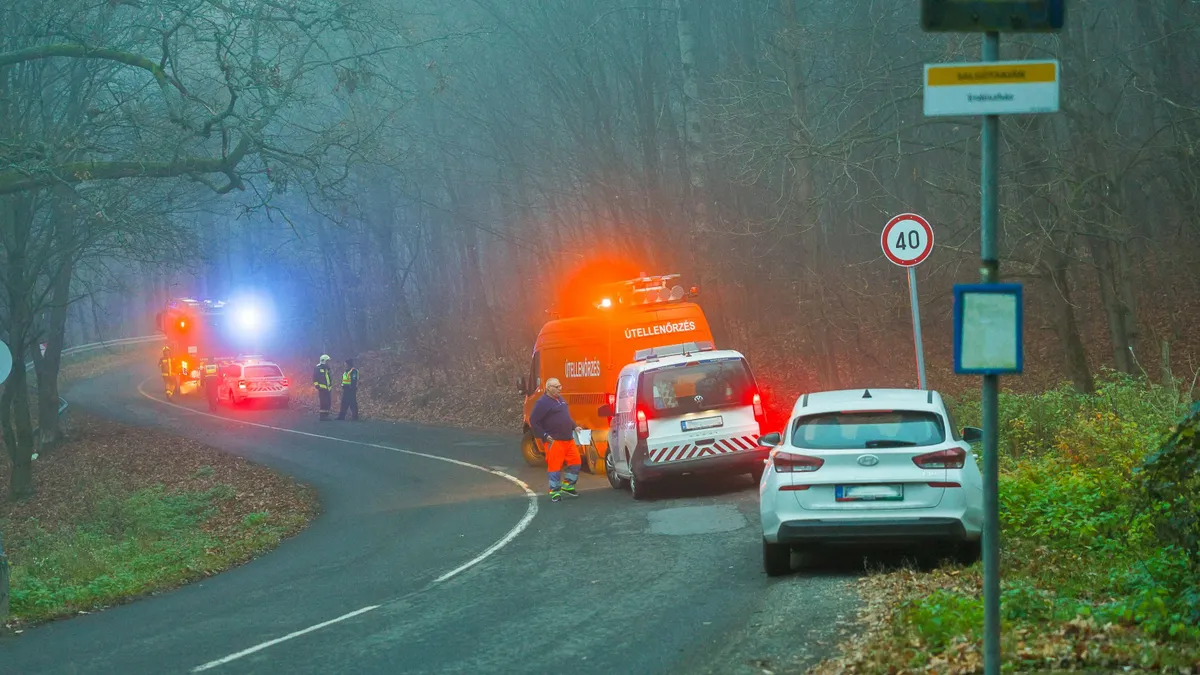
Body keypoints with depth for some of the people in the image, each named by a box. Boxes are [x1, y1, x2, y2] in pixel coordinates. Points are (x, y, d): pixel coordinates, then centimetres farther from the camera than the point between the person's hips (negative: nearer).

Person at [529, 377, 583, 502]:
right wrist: (545, 436, -15)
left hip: (568, 439, 8)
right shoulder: (543, 403, -11)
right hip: (554, 441, -8)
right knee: (555, 466, -6)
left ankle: (567, 486, 21)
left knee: (576, 462, 7)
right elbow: (533, 421, -13)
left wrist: (574, 427, 14)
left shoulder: (560, 399, 16)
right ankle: (555, 492, 3)